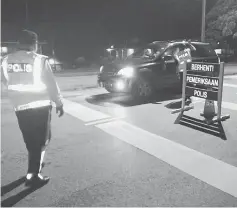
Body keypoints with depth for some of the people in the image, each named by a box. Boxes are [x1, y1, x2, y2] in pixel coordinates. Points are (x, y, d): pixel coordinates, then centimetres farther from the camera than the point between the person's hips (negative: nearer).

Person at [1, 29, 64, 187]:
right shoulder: (39, 60, -13)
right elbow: (51, 84, -10)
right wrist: (59, 103, 0)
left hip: (20, 107, 5)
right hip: (40, 106, -5)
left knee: (31, 140, 21)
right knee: (41, 141, 6)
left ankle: (36, 164, 38)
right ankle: (33, 175, 8)